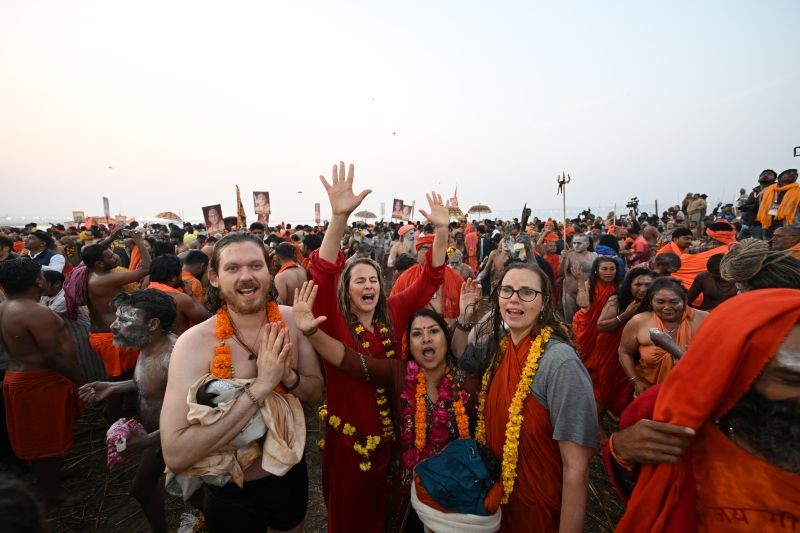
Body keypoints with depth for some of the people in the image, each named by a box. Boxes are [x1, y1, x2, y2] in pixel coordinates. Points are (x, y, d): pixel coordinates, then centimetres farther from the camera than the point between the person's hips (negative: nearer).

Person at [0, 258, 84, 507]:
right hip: (41, 382, -10)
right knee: (48, 439, 5)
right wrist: (80, 380, -15)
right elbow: (54, 356, -25)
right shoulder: (36, 313, -25)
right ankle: (52, 493, 20)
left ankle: (44, 484, 38)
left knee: (37, 438, 22)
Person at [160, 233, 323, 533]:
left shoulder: (291, 320, -14)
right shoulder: (195, 342, -25)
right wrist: (260, 386, -36)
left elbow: (315, 391, -5)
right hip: (232, 495, -3)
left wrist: (288, 377, -27)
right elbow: (175, 456, -32)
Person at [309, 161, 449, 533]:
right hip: (348, 436, -3)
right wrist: (339, 217, -45)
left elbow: (430, 278, -6)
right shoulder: (335, 322, -16)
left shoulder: (393, 313, -5)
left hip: (389, 434, 4)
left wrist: (441, 230, -18)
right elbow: (322, 273, -32)